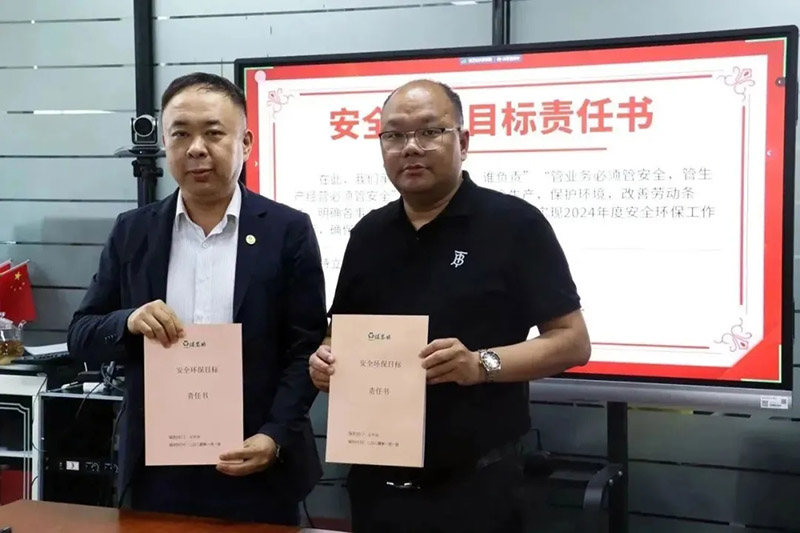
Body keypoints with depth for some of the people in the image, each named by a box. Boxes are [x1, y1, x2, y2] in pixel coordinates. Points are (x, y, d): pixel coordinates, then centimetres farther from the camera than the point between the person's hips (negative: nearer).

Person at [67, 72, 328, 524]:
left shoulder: (288, 230, -2)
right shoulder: (133, 231, 5)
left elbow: (306, 348, -3)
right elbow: (82, 336, 6)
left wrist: (275, 437, -16)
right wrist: (129, 322, -15)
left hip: (257, 468, -2)